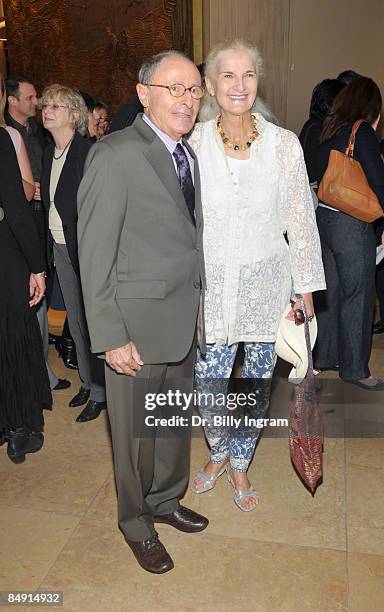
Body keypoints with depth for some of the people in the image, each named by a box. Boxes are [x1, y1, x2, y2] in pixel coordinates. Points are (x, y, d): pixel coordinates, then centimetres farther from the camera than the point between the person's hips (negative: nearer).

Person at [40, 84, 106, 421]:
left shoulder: (89, 152, -14)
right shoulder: (49, 153, 11)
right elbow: (49, 203, 13)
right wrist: (51, 248, 9)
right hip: (60, 248, 8)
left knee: (91, 322, 2)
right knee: (75, 321, 17)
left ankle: (99, 393, 18)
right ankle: (87, 382, 34)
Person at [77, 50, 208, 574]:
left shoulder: (188, 155, 11)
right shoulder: (115, 155, -14)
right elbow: (94, 255, -15)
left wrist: (200, 305, 9)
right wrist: (110, 337, -17)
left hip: (187, 322, 7)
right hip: (138, 325, -7)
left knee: (177, 423, 20)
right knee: (136, 433, 11)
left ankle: (165, 500, 45)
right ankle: (137, 525, 36)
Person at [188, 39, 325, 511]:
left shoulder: (284, 144, -4)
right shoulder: (193, 144, -3)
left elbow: (301, 221, 0)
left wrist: (306, 291, 1)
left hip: (267, 284, 0)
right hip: (211, 286, 0)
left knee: (257, 383, 12)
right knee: (208, 387, 5)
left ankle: (240, 464, 38)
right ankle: (220, 454, 38)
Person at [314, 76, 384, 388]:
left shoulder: (330, 129, 9)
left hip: (324, 218, 7)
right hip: (352, 225, -7)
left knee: (331, 291, 16)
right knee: (357, 296, 3)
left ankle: (325, 356, 28)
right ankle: (354, 368, 14)